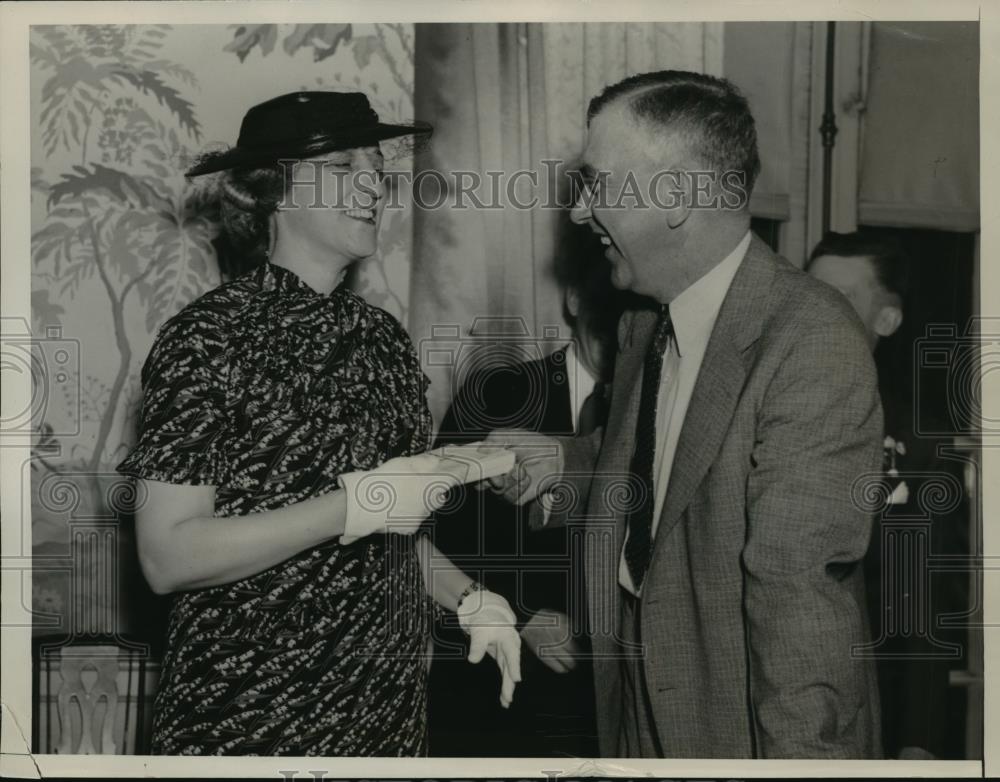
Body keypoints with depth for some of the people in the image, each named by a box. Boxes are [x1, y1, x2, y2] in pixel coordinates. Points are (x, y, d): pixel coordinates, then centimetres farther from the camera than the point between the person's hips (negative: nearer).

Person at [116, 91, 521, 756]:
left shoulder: (384, 336, 6)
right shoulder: (208, 338, -12)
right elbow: (168, 557, -18)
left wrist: (469, 599, 0)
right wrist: (359, 503, -22)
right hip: (252, 718, -5)